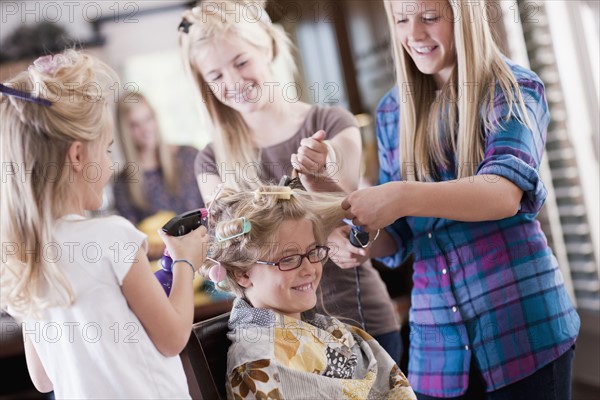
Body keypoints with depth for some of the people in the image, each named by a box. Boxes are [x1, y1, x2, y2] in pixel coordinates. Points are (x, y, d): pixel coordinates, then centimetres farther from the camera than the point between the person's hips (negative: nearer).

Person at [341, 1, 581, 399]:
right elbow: (397, 238, 11)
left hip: (523, 322, -4)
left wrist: (404, 197, -35)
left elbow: (506, 192, -22)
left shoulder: (515, 90, -4)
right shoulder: (393, 111, 9)